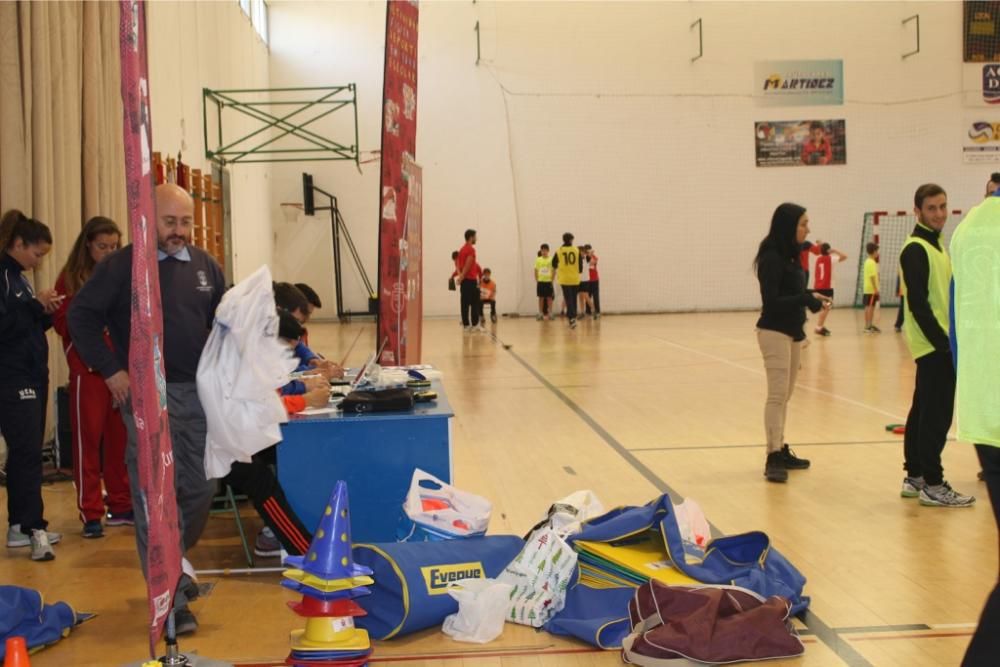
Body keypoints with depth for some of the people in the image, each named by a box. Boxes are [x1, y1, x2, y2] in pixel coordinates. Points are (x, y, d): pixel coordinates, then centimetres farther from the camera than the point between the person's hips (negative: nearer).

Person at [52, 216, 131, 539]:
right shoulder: (71, 278, 1)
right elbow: (62, 324, -6)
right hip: (88, 369, -3)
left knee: (121, 437, 7)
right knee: (88, 438, -1)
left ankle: (122, 506, 16)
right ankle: (91, 514, 3)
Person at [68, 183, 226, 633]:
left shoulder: (206, 267, 9)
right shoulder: (121, 266, -5)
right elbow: (81, 316, -4)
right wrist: (111, 371, -10)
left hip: (199, 391, 5)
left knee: (201, 488, 9)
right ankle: (172, 599, -1)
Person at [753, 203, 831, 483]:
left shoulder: (791, 255, 11)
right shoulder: (771, 257, -16)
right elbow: (771, 301, -20)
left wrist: (812, 299, 1)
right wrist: (807, 299, -20)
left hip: (792, 331, 9)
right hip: (775, 332, -9)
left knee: (785, 395, 13)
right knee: (777, 394, -12)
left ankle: (781, 450, 20)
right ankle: (773, 457, -12)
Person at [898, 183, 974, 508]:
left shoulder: (936, 244, 16)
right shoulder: (915, 250, -13)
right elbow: (918, 303, -20)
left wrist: (946, 338, 12)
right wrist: (942, 342, -21)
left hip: (937, 343, 10)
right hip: (933, 345, -10)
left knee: (923, 411, 12)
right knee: (937, 415, -8)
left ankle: (914, 477, 19)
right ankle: (932, 484, -3)